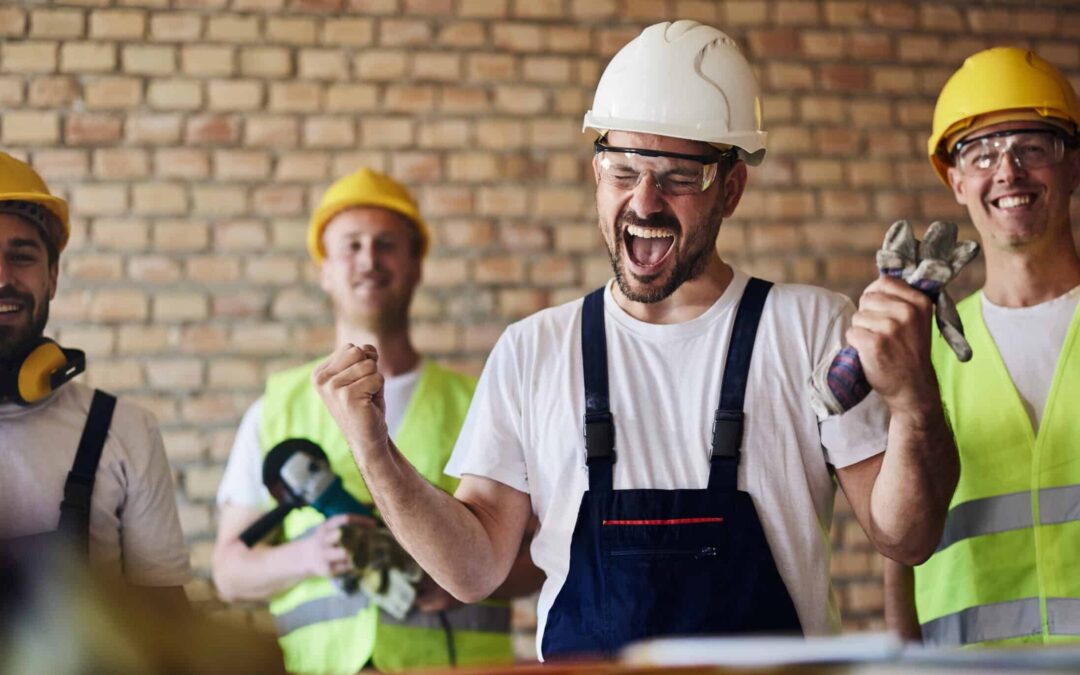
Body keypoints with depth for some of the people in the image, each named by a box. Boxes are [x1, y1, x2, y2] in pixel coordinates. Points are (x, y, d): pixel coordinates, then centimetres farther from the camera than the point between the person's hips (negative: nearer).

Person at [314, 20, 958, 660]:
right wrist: (374, 450, -5)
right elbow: (476, 568, 8)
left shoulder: (813, 326, 4)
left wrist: (912, 398, -16)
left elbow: (904, 537, 0)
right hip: (580, 656, 1)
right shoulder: (532, 350, 9)